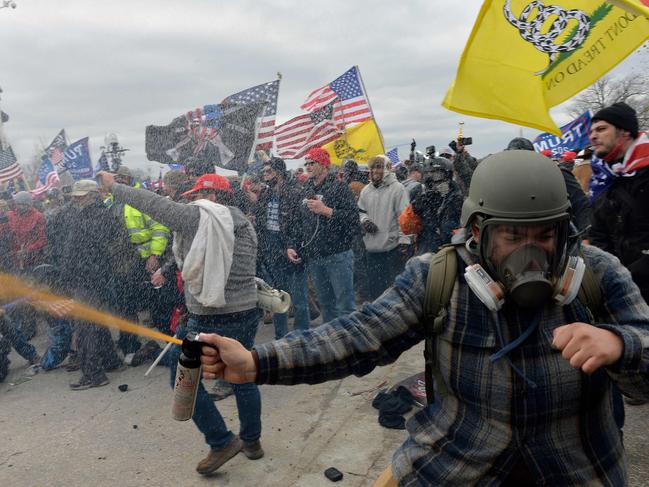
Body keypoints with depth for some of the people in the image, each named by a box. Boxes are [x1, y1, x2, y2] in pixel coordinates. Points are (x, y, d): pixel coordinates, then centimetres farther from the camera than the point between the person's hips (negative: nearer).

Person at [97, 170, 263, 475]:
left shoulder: (196, 217, -11)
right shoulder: (245, 225, 7)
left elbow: (151, 203, -5)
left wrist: (113, 186, 9)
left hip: (209, 321, -6)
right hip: (247, 315, 7)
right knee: (243, 378, 19)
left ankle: (222, 442, 14)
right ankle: (251, 441, 33)